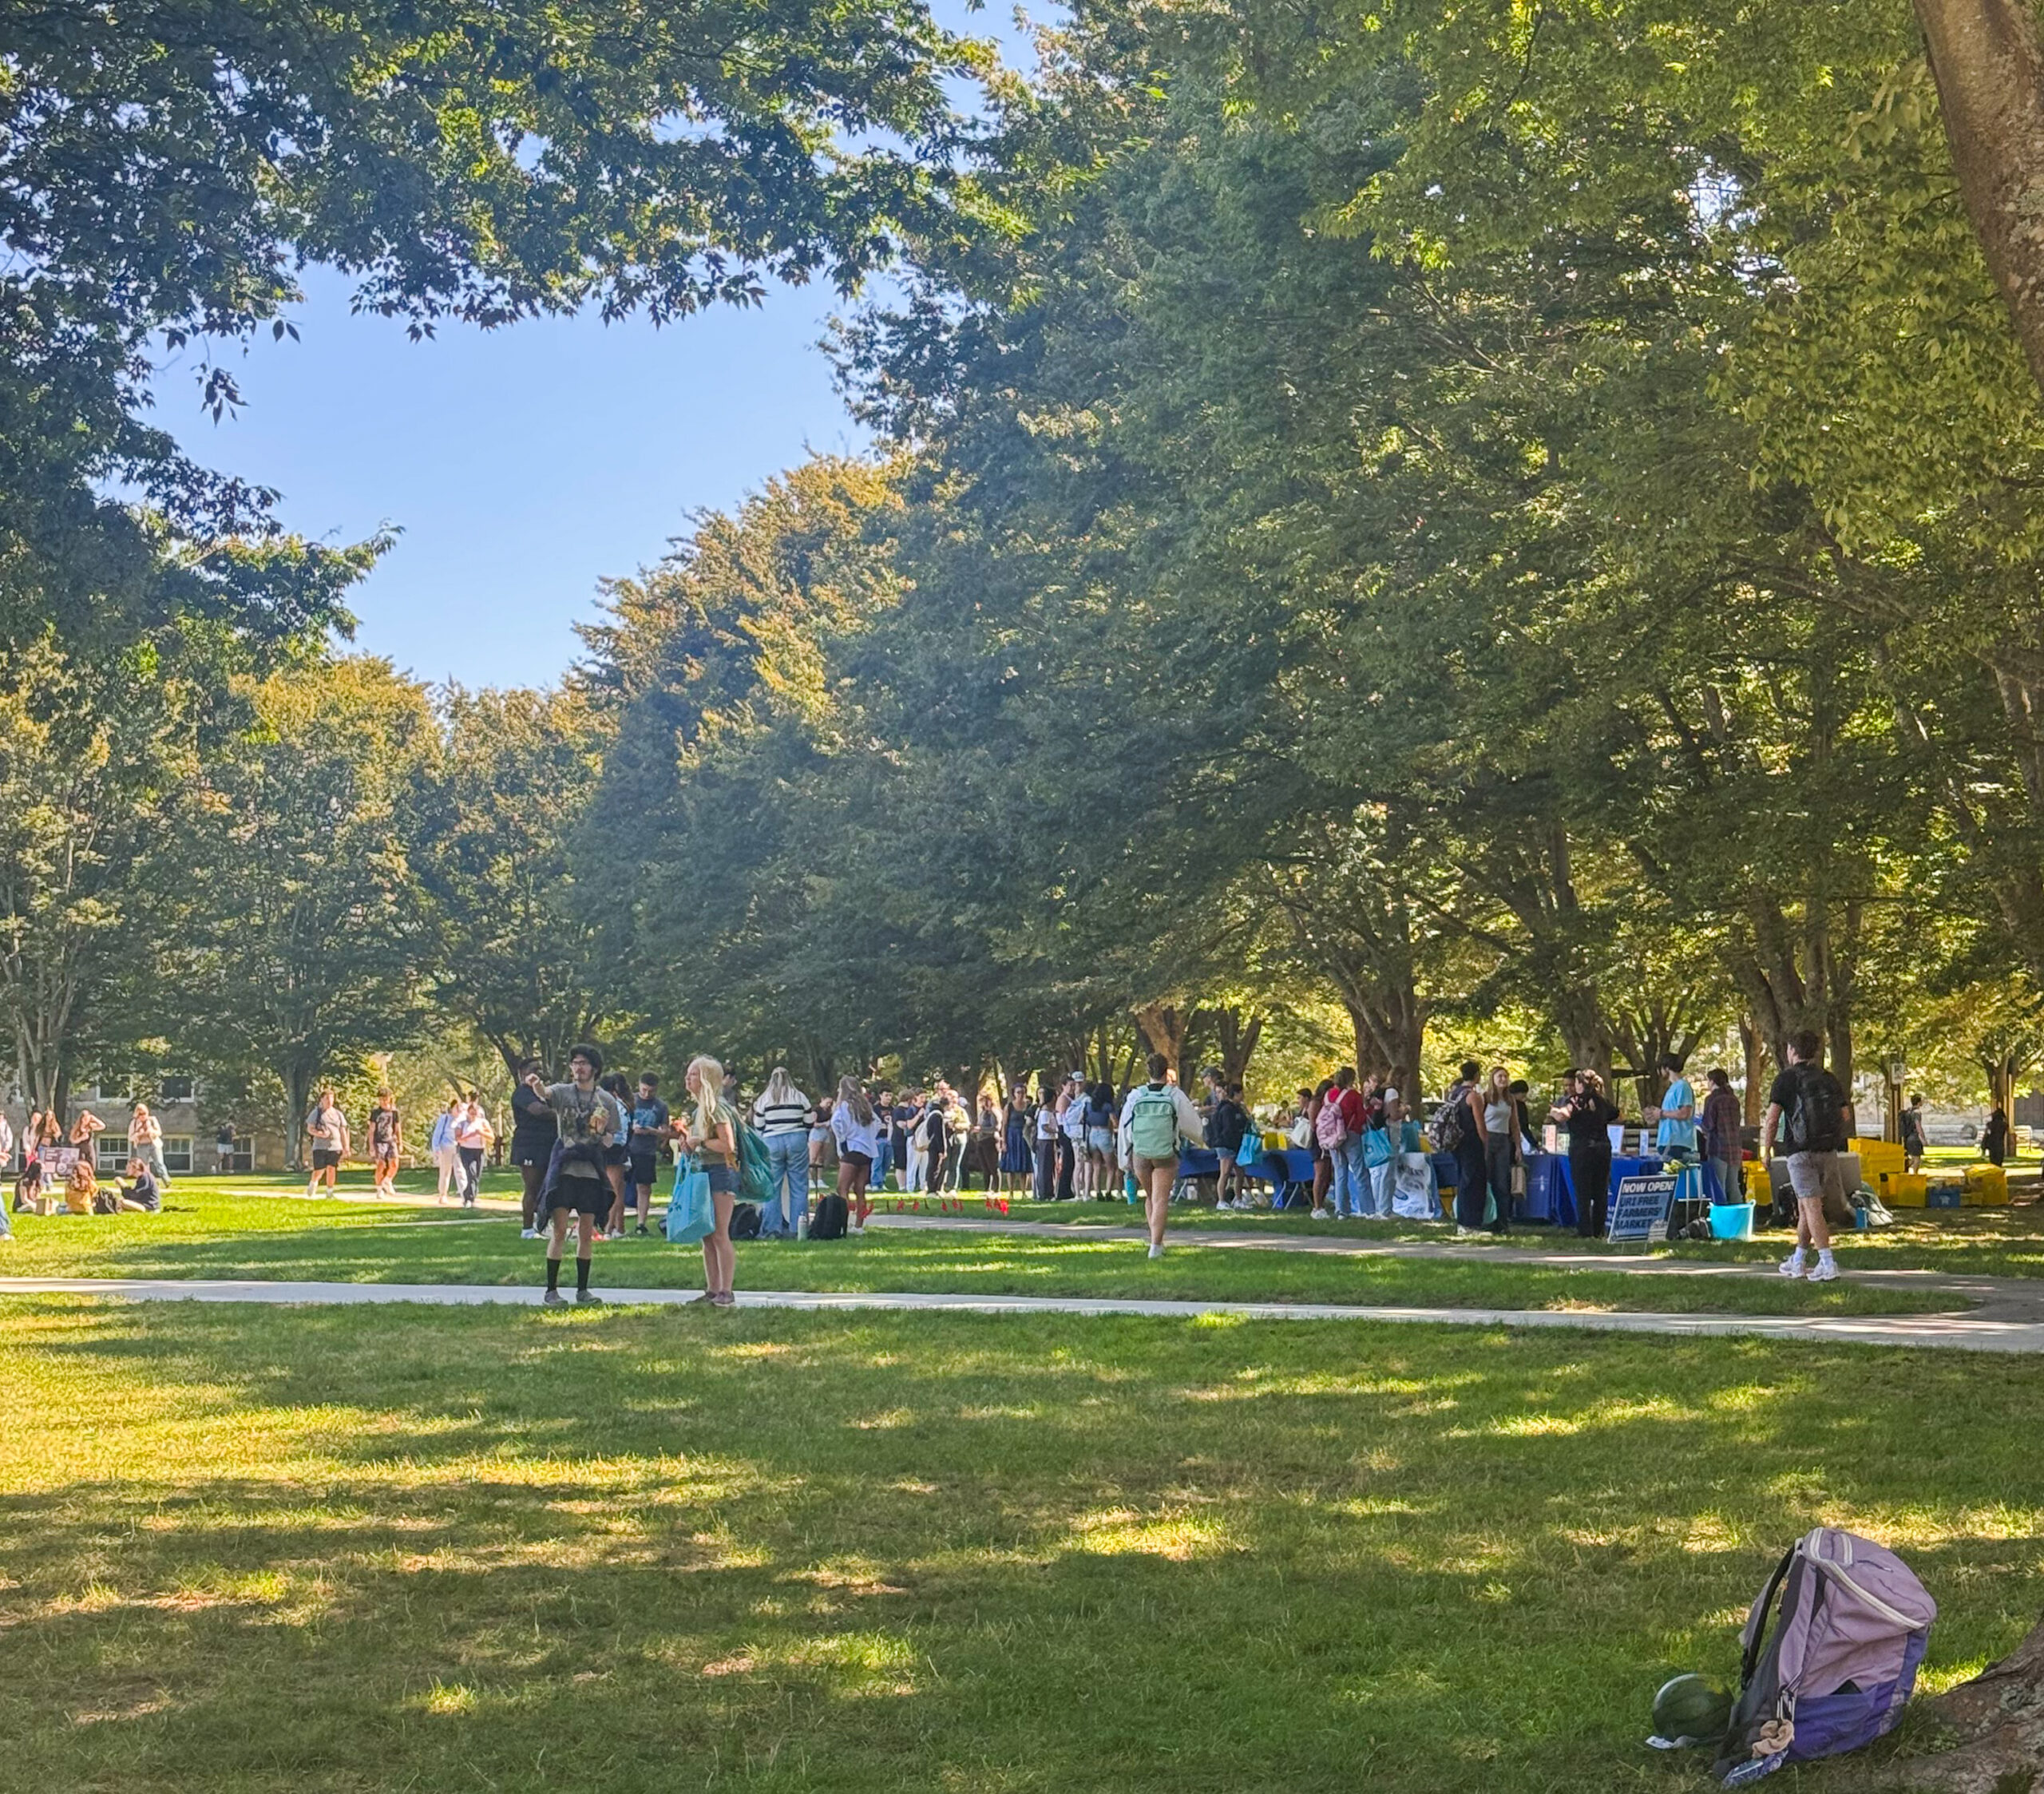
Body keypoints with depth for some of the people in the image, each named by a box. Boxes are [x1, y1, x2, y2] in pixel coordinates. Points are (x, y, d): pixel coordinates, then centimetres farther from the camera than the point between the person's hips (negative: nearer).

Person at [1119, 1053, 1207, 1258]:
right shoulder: (1175, 1095, -6)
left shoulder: (1135, 1096, -2)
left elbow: (1125, 1129, 3)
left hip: (1140, 1155, 2)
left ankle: (1156, 1240, 25)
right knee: (1161, 1199, -1)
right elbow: (1191, 1125, 4)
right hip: (1166, 1155, -2)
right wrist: (1201, 1139, 27)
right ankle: (1156, 1245, -12)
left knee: (1150, 1197, 20)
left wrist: (1125, 1160, 12)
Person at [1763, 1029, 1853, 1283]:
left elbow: (1772, 1119, -8)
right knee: (1805, 1206, 17)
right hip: (1829, 1151, 6)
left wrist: (1766, 1150, 1)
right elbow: (1846, 1116, 10)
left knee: (1811, 1206, -10)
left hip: (1801, 1152, -6)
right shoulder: (1828, 1079, 12)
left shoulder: (1786, 1078, -3)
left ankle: (1828, 1263, -20)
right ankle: (1797, 1261, 26)